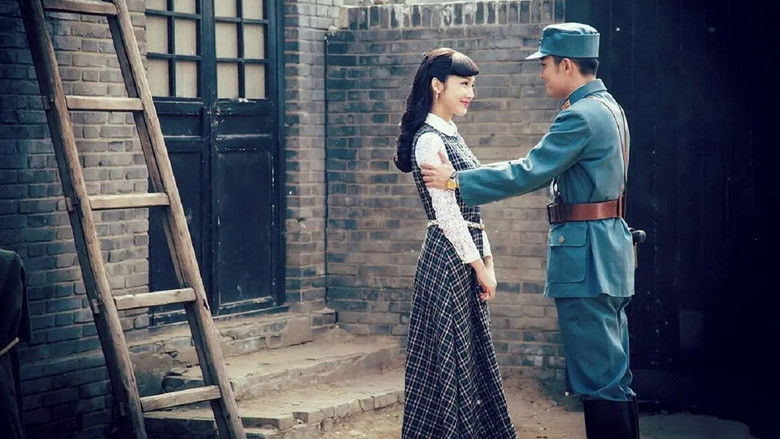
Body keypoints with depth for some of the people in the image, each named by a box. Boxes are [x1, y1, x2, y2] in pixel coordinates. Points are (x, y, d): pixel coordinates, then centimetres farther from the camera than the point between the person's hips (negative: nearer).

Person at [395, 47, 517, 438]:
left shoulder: (451, 136, 14)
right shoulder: (429, 140, -14)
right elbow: (447, 212, -18)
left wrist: (487, 259, 12)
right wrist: (478, 266, -14)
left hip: (467, 257, 9)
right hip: (447, 259, -9)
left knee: (472, 356, 13)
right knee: (450, 359, -2)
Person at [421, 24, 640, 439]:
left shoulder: (581, 116, -16)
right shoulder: (606, 107, 15)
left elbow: (529, 173, -18)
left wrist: (457, 180, -11)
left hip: (586, 254, -10)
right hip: (607, 250, 10)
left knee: (597, 374, -6)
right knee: (614, 371, 14)